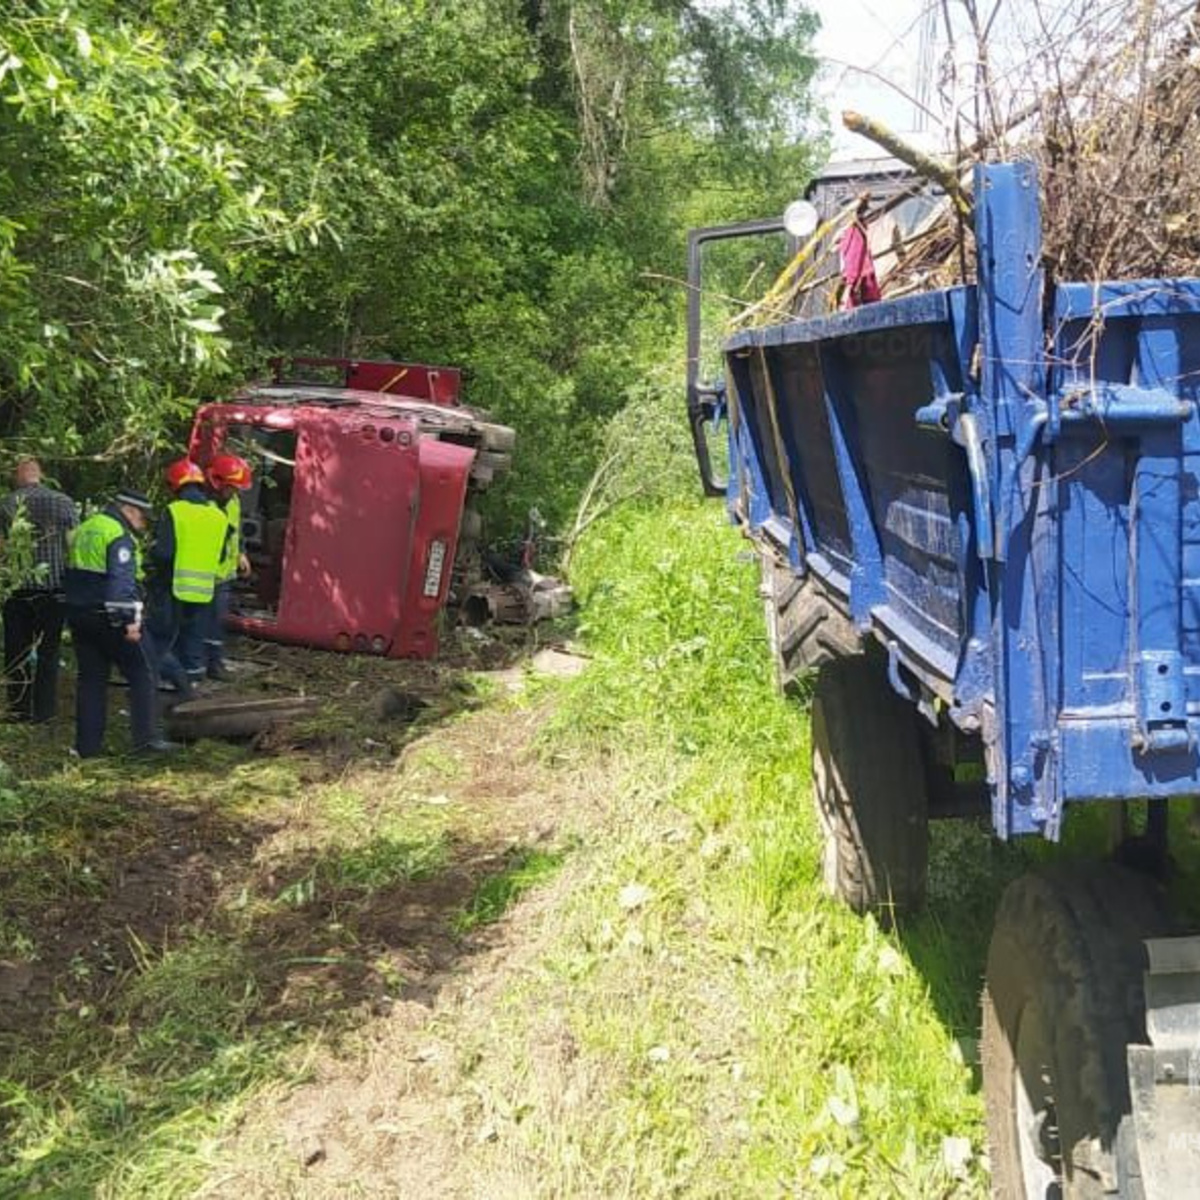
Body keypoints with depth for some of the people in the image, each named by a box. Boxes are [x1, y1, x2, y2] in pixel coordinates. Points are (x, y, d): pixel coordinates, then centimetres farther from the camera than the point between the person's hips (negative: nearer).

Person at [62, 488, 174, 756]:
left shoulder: (82, 531, 16)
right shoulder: (119, 536, -13)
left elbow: (70, 575, 21)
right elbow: (122, 581, -22)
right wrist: (130, 620, -23)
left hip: (78, 614, 8)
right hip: (108, 618, -8)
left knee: (91, 678, 11)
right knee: (141, 674, 0)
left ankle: (88, 744, 10)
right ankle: (145, 738, -6)